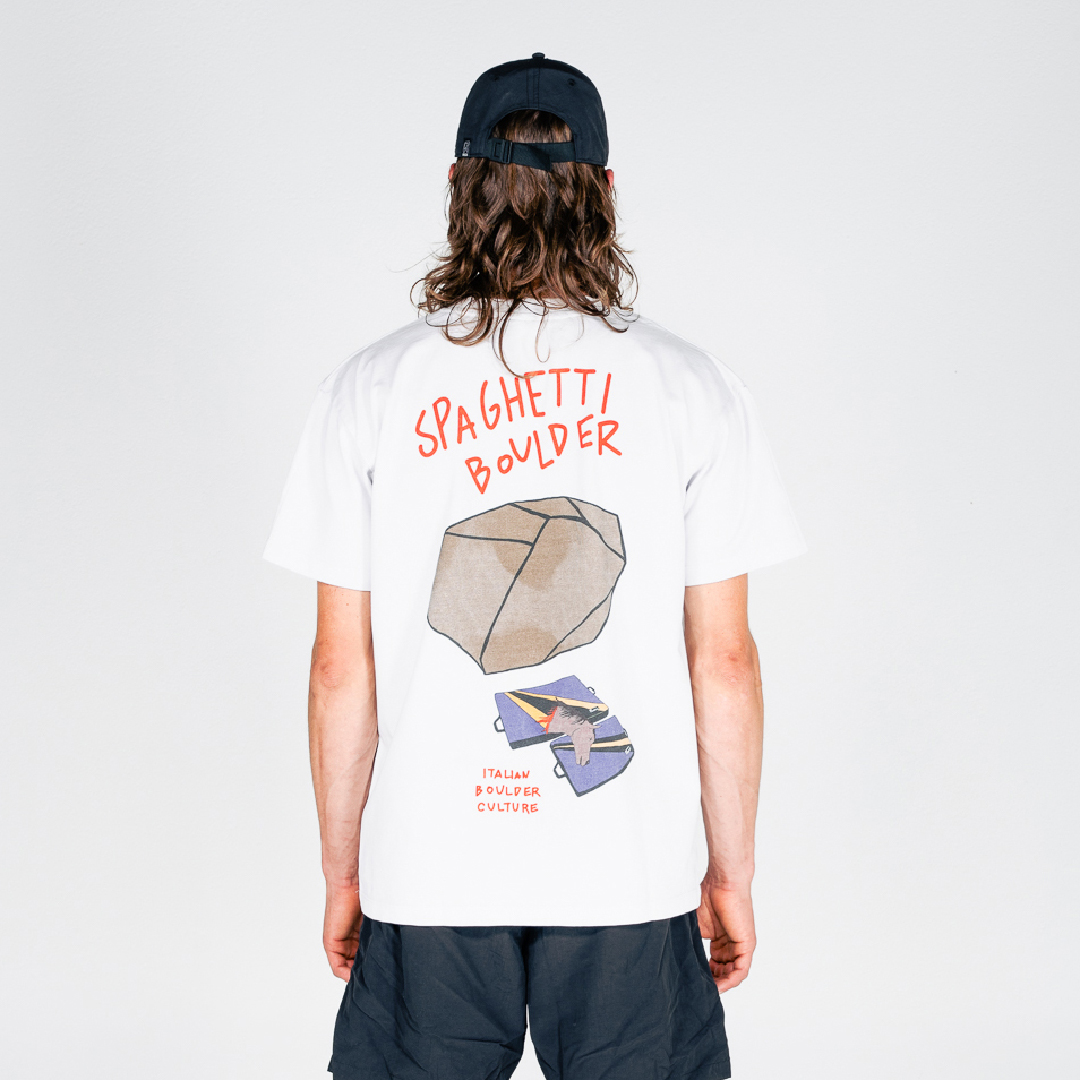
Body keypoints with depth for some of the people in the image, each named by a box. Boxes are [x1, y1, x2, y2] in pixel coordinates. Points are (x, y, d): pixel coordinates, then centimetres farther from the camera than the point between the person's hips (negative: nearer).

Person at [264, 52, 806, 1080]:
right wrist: (731, 871, 8)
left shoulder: (371, 387, -2)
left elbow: (341, 666, -1)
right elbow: (723, 660, -2)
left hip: (429, 876, 1)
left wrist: (341, 871, 10)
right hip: (631, 876, 0)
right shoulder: (691, 386, -3)